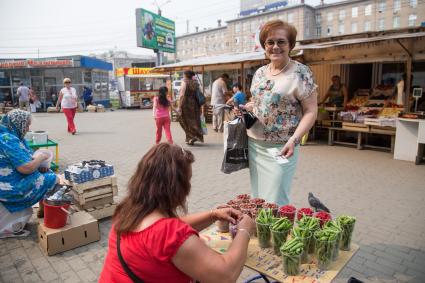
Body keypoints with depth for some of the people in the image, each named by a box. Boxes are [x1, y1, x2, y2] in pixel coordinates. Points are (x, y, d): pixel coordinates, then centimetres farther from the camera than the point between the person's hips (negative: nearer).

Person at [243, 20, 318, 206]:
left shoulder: (300, 73, -9)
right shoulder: (259, 73, 10)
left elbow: (311, 111, -11)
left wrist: (294, 139, -23)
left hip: (280, 148, -6)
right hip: (254, 143, 6)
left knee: (275, 202, 0)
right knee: (257, 198, 17)